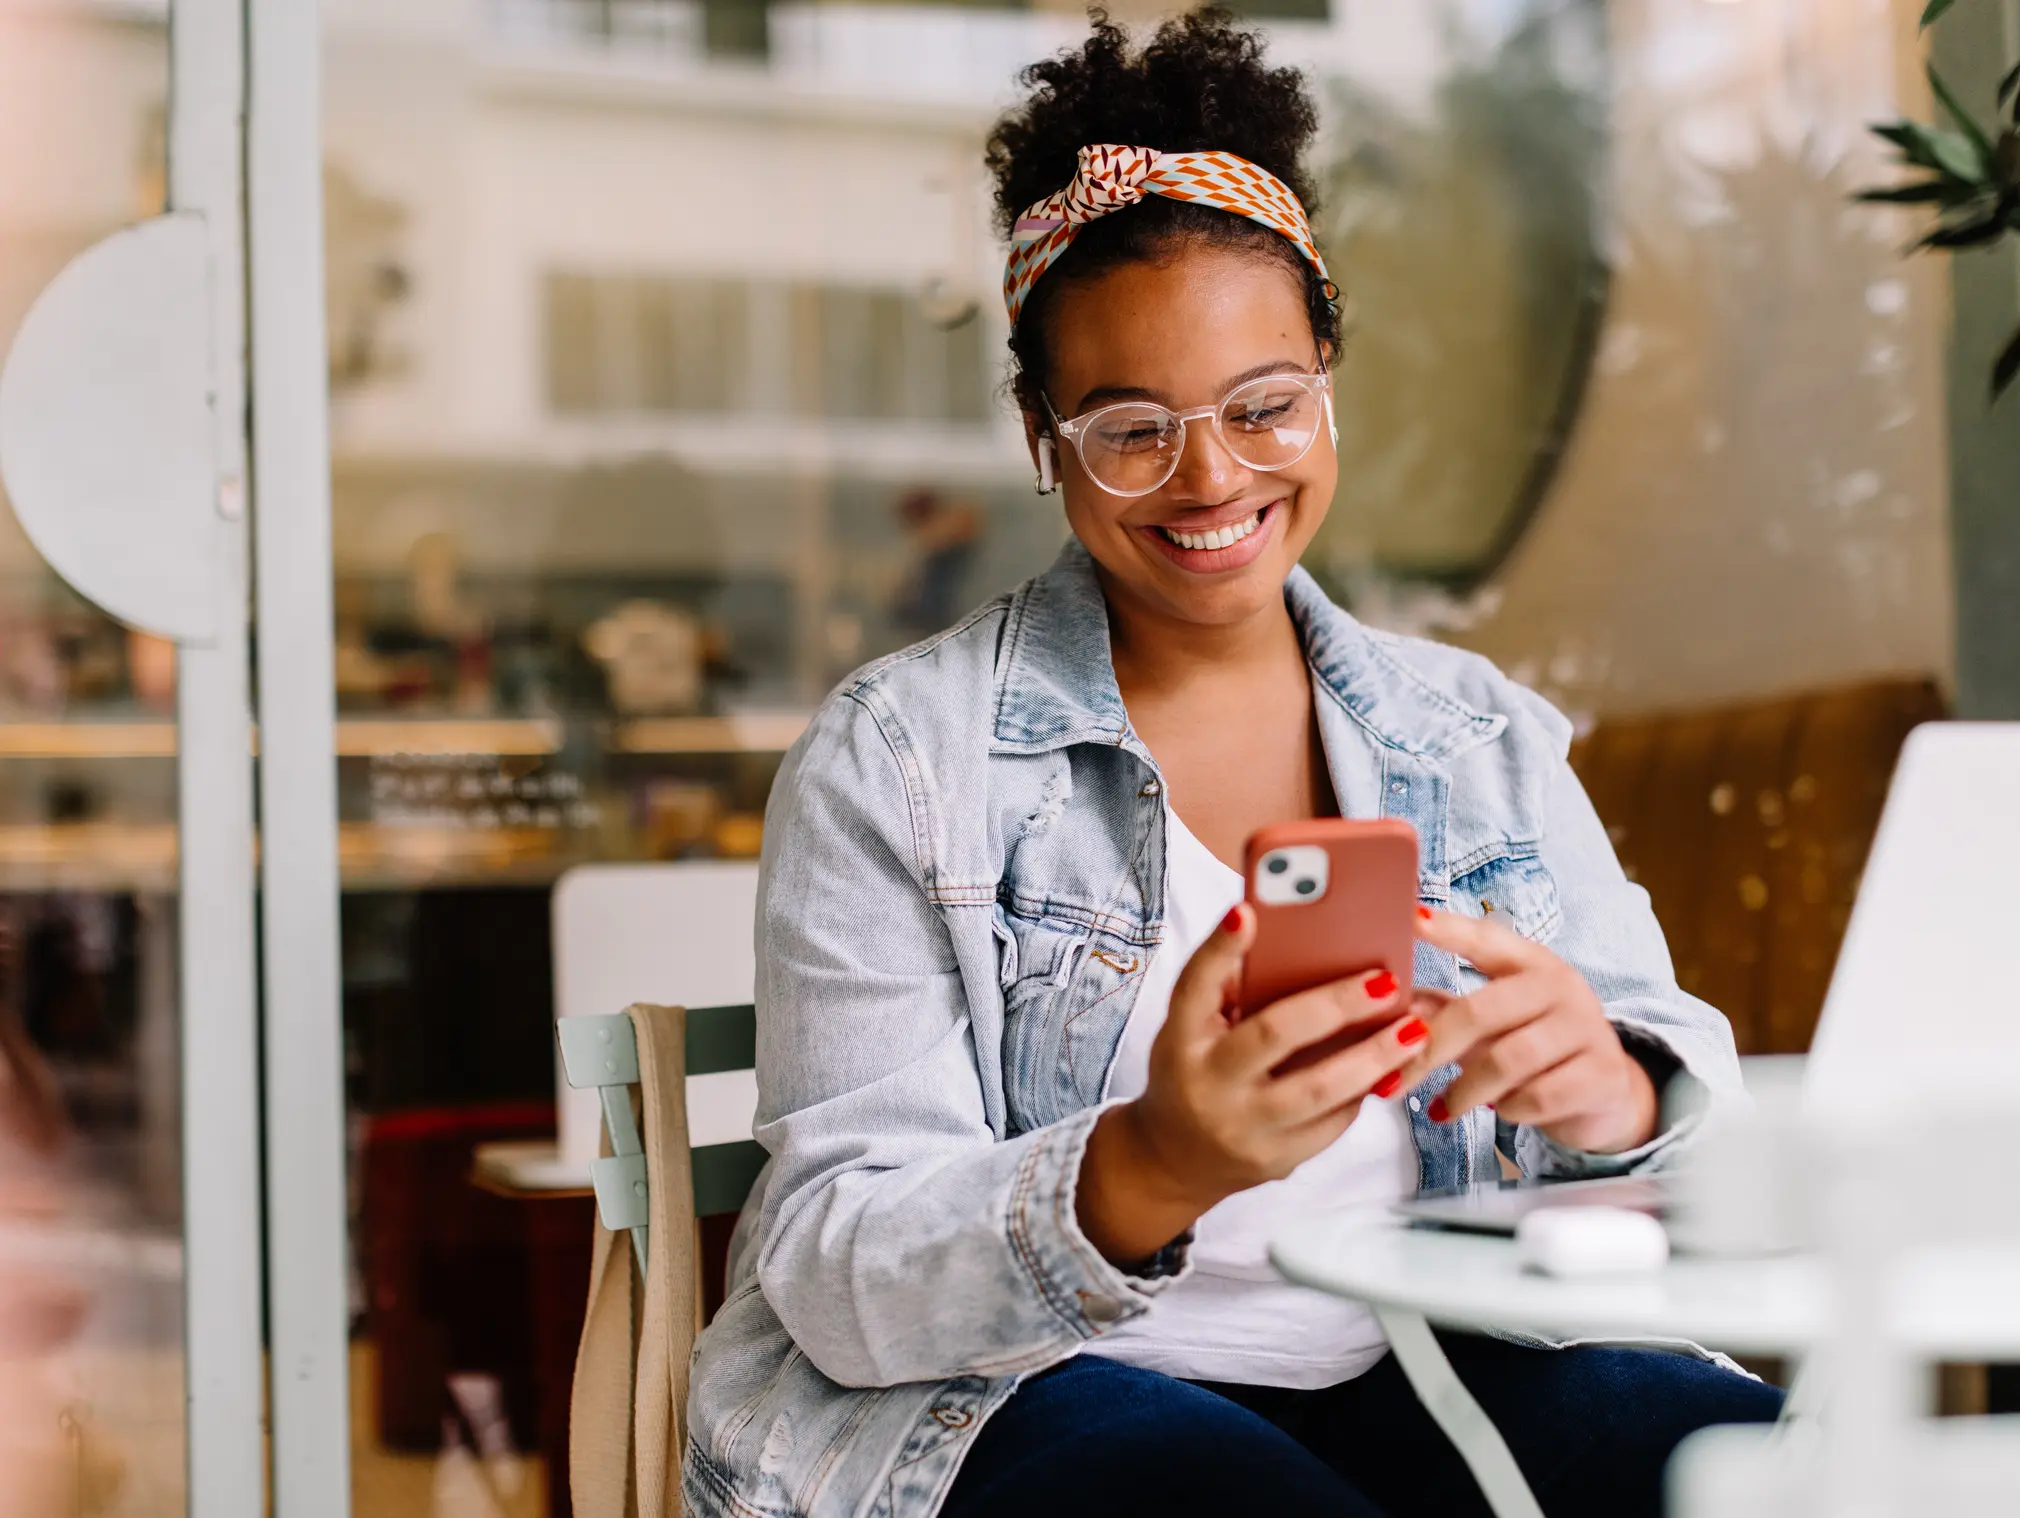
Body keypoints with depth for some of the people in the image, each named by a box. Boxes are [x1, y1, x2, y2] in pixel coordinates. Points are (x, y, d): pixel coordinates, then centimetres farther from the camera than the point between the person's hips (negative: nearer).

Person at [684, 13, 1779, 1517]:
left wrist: (1610, 1091, -20)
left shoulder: (1484, 738, 11)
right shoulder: (893, 761, -2)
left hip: (1410, 1377, 4)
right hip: (999, 1396, -4)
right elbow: (843, 1284, -10)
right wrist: (1151, 1177, -30)